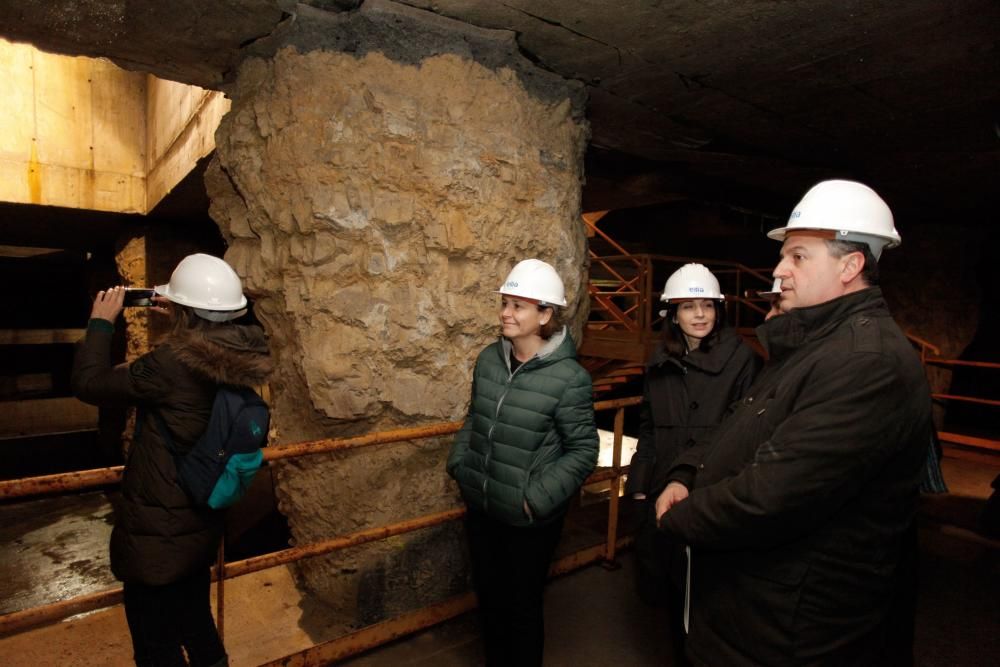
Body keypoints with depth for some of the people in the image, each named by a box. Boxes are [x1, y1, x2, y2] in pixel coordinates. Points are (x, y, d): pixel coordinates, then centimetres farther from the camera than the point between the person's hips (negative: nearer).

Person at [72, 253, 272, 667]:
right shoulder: (243, 356, -8)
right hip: (203, 524, 7)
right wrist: (184, 319, 14)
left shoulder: (170, 366, -27)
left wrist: (101, 322, -2)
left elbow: (88, 383, -12)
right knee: (196, 624, 27)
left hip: (156, 534, -6)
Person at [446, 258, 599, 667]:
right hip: (481, 509, 5)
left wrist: (539, 498, -17)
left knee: (522, 606, 16)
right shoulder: (488, 359, -3)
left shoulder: (569, 377, -19)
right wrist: (459, 465, 4)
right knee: (488, 598, 24)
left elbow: (583, 450, -14)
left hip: (528, 519, -5)